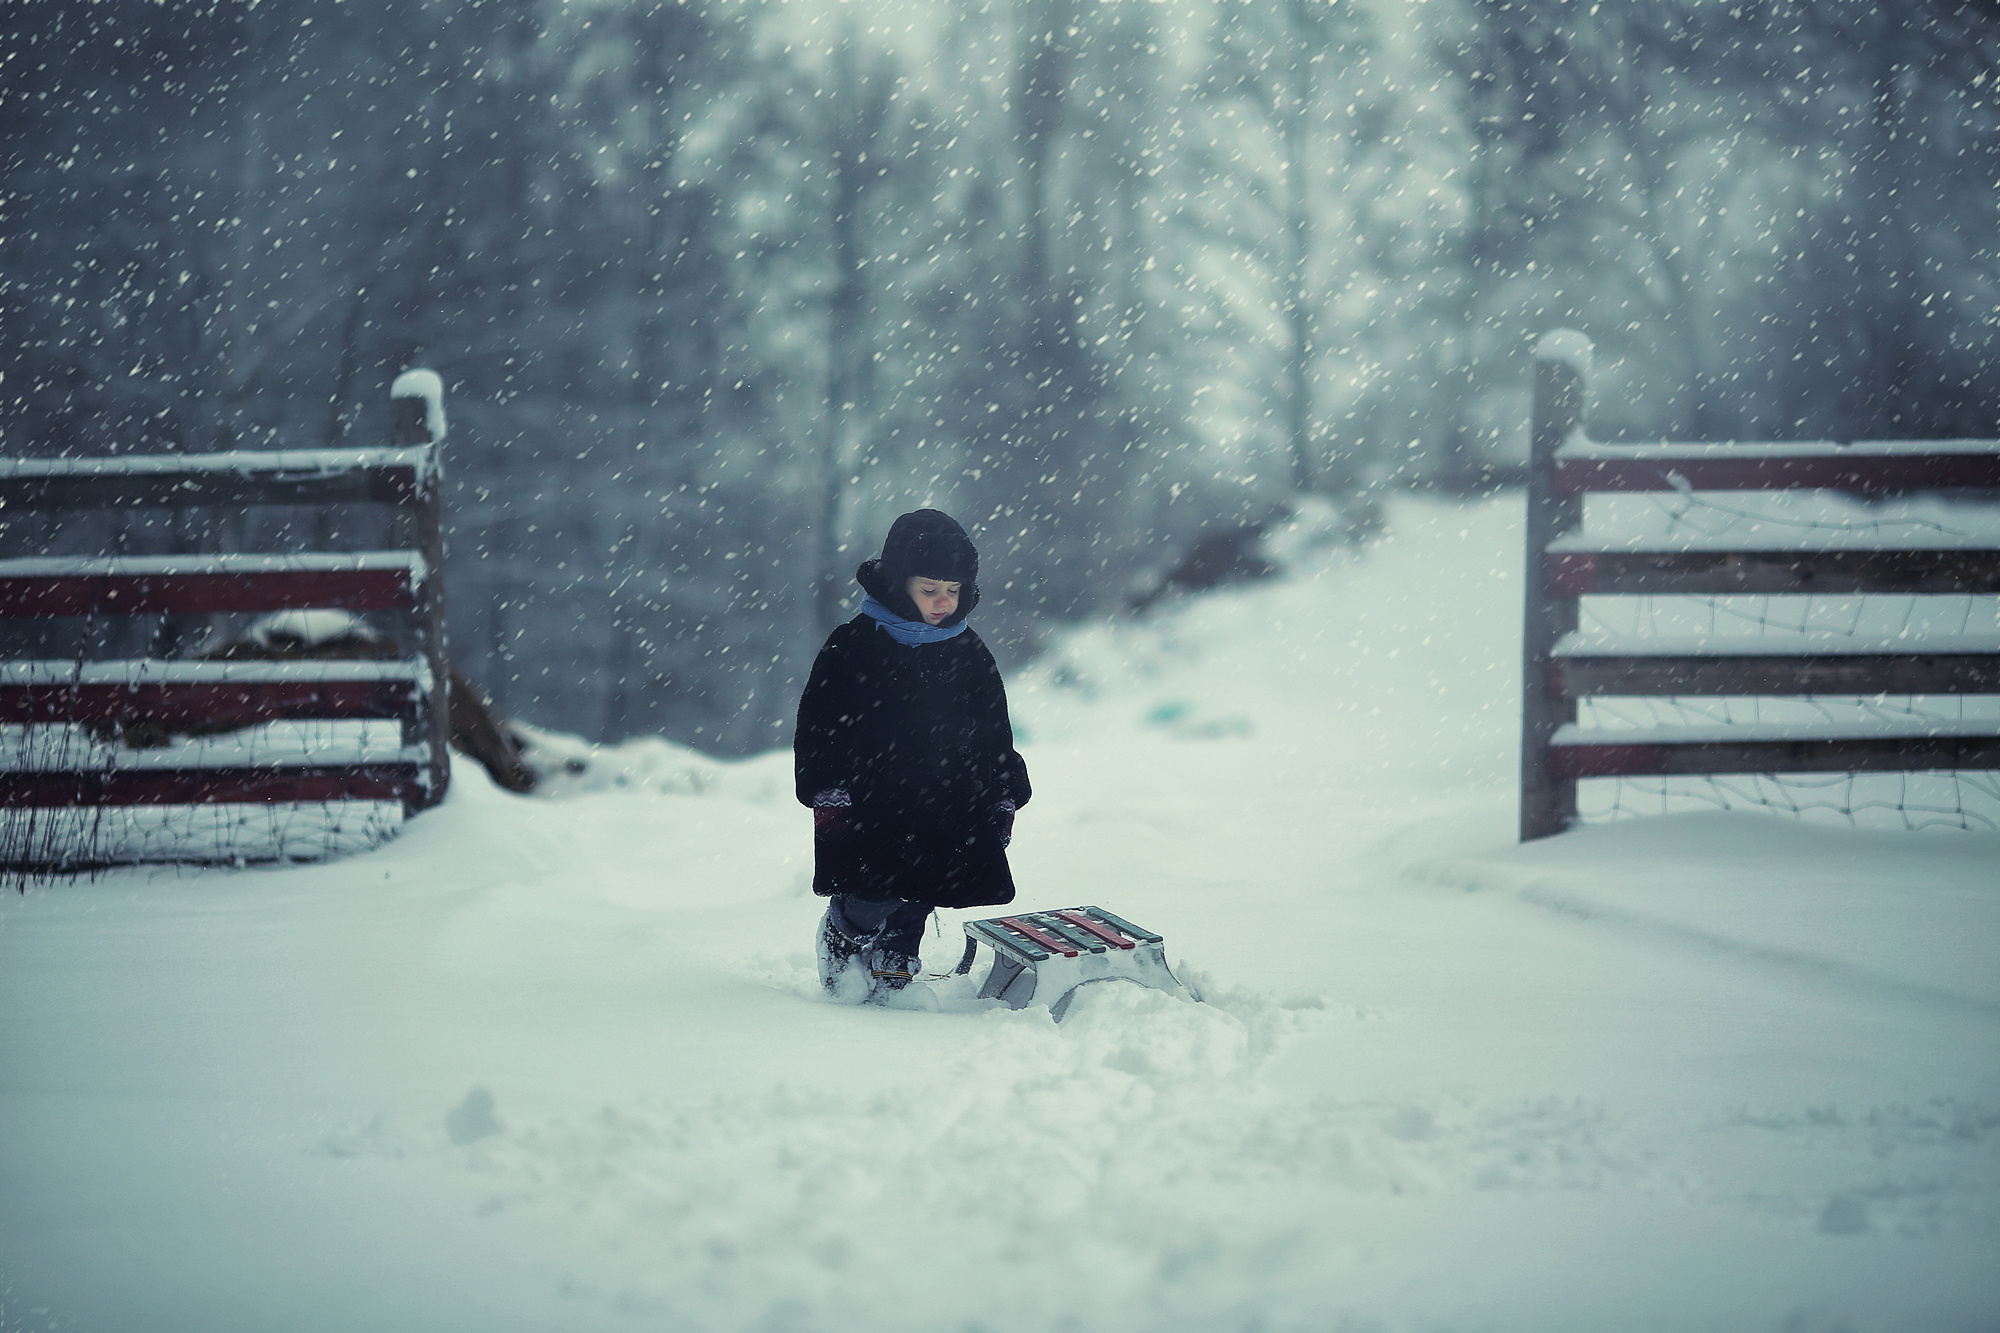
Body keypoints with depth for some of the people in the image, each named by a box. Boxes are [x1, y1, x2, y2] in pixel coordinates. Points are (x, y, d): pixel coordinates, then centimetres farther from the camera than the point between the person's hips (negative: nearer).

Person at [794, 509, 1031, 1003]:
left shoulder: (968, 653, 10)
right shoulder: (855, 645, -4)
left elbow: (995, 734, 19)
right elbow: (819, 726, -4)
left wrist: (1004, 798, 15)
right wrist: (827, 794, -10)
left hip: (948, 812, 4)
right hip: (869, 810, -4)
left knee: (911, 914, 7)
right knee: (867, 908, -10)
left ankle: (892, 983, 21)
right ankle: (842, 985, 12)